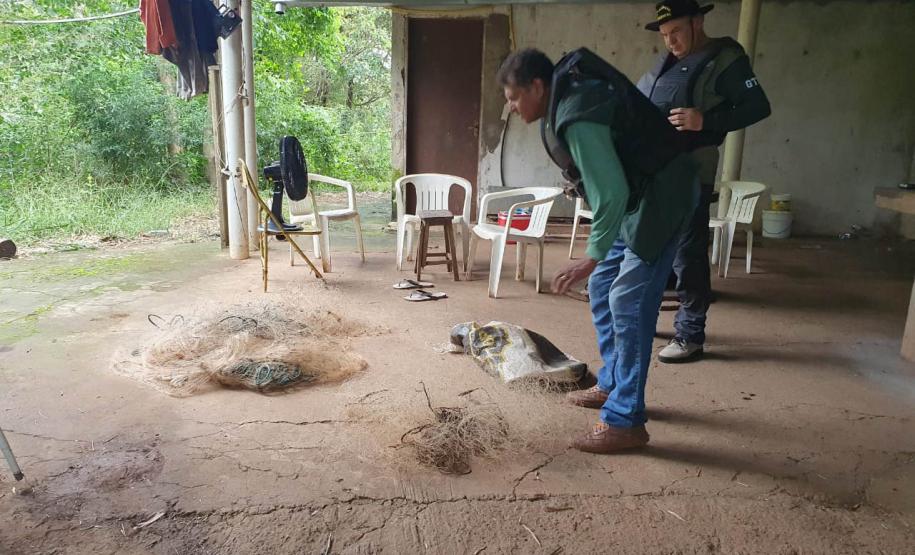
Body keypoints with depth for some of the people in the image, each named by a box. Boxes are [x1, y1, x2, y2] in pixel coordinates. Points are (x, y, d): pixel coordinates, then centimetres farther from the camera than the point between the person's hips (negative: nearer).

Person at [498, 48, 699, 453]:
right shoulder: (567, 104, 5)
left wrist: (593, 256, -27)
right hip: (637, 197, 11)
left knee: (628, 303, -12)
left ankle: (626, 421, -6)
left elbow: (611, 193, -31)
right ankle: (612, 385, 27)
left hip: (662, 199, -10)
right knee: (602, 288, 14)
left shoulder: (578, 120, -27)